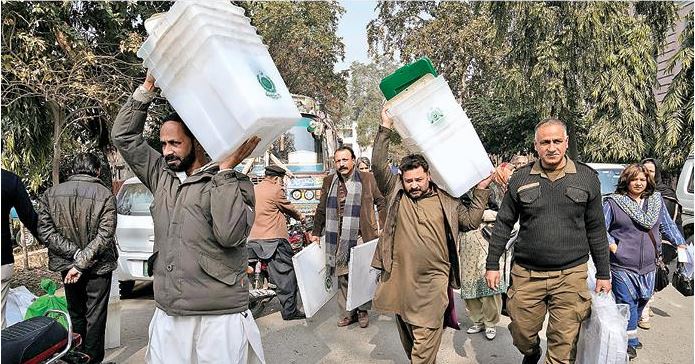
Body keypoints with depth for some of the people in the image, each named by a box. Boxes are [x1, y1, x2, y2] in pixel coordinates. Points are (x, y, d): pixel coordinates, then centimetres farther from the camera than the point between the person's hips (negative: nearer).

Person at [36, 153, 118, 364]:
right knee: (95, 315, 9)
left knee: (76, 314, 20)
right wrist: (82, 263, -17)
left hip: (66, 264, 4)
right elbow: (104, 236, -21)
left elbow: (45, 232, -9)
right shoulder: (105, 195, -14)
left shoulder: (50, 194, -3)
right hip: (99, 266, -3)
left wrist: (75, 254, -12)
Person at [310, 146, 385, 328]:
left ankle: (362, 311, 22)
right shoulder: (329, 181, 10)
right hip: (338, 238, 3)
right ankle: (346, 313, 21)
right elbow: (321, 209, 16)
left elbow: (381, 202, 7)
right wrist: (316, 232, 15)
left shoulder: (367, 179, 2)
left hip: (361, 236, -2)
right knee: (342, 277, 8)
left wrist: (383, 228, 0)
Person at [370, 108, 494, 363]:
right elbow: (378, 165, -6)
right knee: (406, 338, 20)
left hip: (432, 282, -2)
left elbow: (471, 221, 5)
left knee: (425, 339, -2)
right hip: (399, 277, 2)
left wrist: (480, 191, 1)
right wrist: (385, 129, -9)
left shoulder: (446, 200, 5)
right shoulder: (396, 192, 3)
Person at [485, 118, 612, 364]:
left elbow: (596, 229, 7)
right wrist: (492, 264, 3)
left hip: (571, 275, 0)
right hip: (526, 274, 1)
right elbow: (503, 224, 5)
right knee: (522, 334, 14)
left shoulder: (587, 178, 2)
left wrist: (603, 273, 8)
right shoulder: (520, 179, 1)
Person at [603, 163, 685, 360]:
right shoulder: (613, 202, -7)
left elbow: (667, 225, 19)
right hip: (622, 266, -5)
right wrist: (613, 246, -13)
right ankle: (630, 340, 15)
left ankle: (629, 334, 33)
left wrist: (681, 245, 15)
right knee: (627, 303, -1)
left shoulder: (657, 200, 10)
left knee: (642, 301, 14)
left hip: (648, 266, 5)